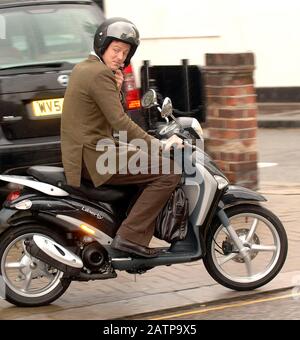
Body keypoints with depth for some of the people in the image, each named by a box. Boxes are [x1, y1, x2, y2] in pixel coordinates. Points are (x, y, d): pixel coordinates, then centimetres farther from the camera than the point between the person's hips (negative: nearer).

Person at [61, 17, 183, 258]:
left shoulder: (82, 68, 16)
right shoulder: (100, 73, -15)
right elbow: (119, 121, -23)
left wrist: (116, 88, 6)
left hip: (82, 154, 11)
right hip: (95, 156, -11)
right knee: (169, 173, -16)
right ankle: (130, 236, -18)